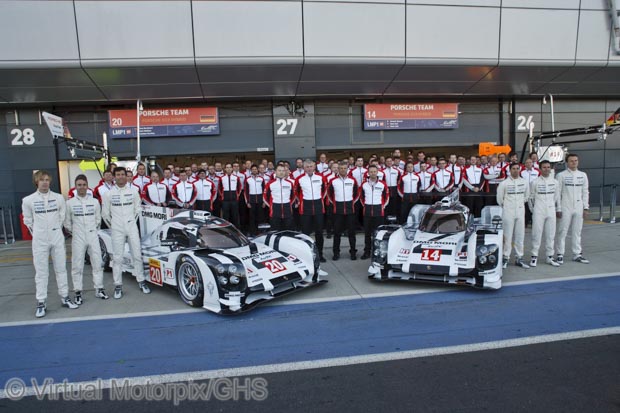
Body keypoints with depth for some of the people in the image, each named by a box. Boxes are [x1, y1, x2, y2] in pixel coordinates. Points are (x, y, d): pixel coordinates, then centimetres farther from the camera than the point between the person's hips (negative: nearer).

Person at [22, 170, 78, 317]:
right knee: (41, 272, 3)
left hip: (57, 238, 1)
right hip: (39, 240, -1)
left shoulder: (59, 198, -1)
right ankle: (41, 303, 11)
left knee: (61, 269, 9)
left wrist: (55, 230, 9)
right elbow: (28, 221, 6)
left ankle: (64, 298, 19)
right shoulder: (28, 200, -3)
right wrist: (37, 233, 8)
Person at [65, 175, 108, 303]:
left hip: (93, 237, 2)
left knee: (97, 263, 4)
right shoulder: (70, 203, 0)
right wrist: (75, 232, 8)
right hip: (78, 239, -1)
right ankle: (78, 293, 11)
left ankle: (99, 289, 14)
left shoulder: (94, 201, 5)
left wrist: (93, 230, 8)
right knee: (77, 265, 2)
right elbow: (67, 222, 5)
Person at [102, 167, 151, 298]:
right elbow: (105, 213, 7)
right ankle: (118, 286, 11)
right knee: (117, 258, 3)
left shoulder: (133, 191, 4)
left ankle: (141, 282, 14)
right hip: (117, 230, -1)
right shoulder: (109, 194, 0)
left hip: (132, 227, 1)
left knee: (137, 255, 4)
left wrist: (132, 221, 11)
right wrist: (112, 225, 7)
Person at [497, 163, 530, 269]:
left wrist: (521, 204, 16)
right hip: (508, 212, -4)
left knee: (520, 235, 7)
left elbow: (527, 195, 21)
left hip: (520, 212, 4)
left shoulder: (524, 182, 7)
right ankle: (506, 258, 6)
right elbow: (499, 198, 2)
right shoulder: (504, 183, -5)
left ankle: (519, 259, 16)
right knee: (507, 236, -2)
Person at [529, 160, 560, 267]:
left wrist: (558, 209, 14)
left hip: (551, 212, 4)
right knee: (537, 234, -2)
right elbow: (531, 197, 3)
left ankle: (549, 256, 17)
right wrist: (533, 210, 3)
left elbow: (557, 197, 15)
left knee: (550, 234, 7)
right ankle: (534, 256, 5)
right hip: (538, 212, -3)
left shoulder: (555, 182, 8)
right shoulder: (535, 182, -2)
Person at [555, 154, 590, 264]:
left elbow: (585, 192, 11)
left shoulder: (583, 175, 10)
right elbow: (557, 193, -5)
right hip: (565, 208, -4)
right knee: (562, 231, -1)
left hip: (579, 208, 4)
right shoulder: (561, 175, -2)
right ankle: (560, 254, 5)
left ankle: (577, 254, 17)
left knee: (577, 231, 9)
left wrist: (585, 208, 6)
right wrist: (558, 209, -9)